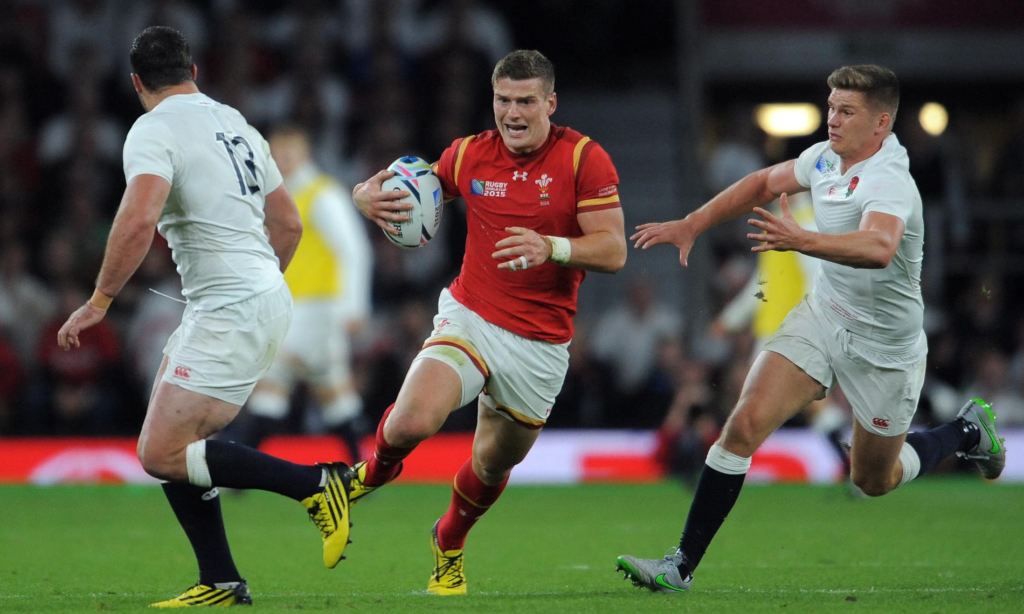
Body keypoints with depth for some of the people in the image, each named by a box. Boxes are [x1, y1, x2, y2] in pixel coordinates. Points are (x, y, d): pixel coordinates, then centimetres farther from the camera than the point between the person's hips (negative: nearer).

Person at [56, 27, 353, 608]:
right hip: (265, 295, 9)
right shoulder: (234, 124, 17)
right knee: (169, 443, 13)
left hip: (229, 313, -9)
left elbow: (139, 219, -25)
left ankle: (317, 484, -12)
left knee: (162, 455, -11)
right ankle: (221, 584, 12)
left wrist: (99, 301, -17)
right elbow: (289, 223, 23)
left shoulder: (153, 130, -9)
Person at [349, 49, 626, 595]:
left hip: (541, 344, 0)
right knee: (414, 420, -26)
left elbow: (613, 250, -13)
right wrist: (370, 197, -10)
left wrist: (550, 248, -32)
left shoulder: (585, 159, -8)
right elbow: (411, 189, 15)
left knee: (495, 461, 13)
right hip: (470, 319, 0)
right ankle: (377, 468, 11)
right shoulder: (468, 155, 1)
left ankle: (449, 543, 46)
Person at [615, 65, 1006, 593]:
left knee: (873, 480, 13)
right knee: (745, 423, -14)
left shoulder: (888, 183, -29)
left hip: (883, 345, -5)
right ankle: (682, 565, -12)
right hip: (822, 315, 5)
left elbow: (879, 248, -51)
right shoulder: (826, 158, -5)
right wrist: (692, 224, 7)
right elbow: (764, 183, 15)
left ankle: (966, 432, 42)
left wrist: (802, 241, -65)